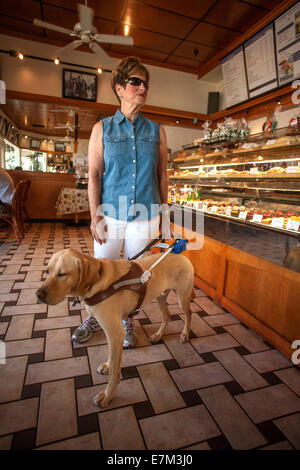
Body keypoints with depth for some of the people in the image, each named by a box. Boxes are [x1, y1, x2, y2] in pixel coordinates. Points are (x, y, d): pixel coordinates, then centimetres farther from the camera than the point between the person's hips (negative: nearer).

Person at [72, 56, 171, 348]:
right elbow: (94, 175, -1)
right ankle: (95, 318, 36)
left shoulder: (156, 131, 8)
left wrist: (165, 215, 6)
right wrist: (95, 217, -7)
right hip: (111, 214, 0)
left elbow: (162, 175, 8)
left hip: (145, 216, 1)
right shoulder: (102, 129, 4)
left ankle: (125, 320, 34)